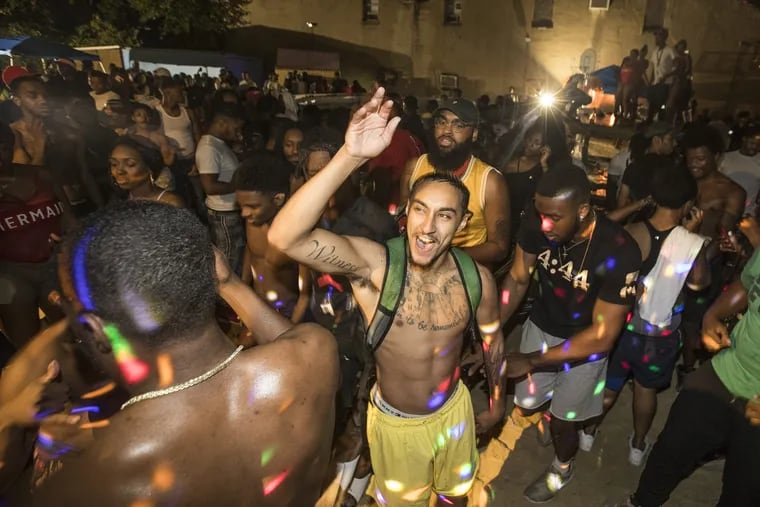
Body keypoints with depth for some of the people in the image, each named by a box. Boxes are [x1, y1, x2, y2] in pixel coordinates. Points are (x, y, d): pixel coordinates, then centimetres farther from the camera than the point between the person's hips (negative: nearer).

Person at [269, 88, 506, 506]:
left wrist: (497, 401, 13)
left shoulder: (477, 278, -19)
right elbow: (285, 237, -47)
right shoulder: (372, 264, -30)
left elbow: (493, 339, 0)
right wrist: (350, 157, -57)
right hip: (394, 421, -2)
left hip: (454, 410, 3)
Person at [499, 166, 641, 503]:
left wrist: (530, 361, -26)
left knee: (561, 420, 13)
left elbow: (602, 335, -27)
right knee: (525, 406, 15)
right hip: (542, 325, 3)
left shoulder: (619, 252, -35)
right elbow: (517, 280, -9)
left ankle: (564, 466, 49)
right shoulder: (536, 224, -26)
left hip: (587, 340, -3)